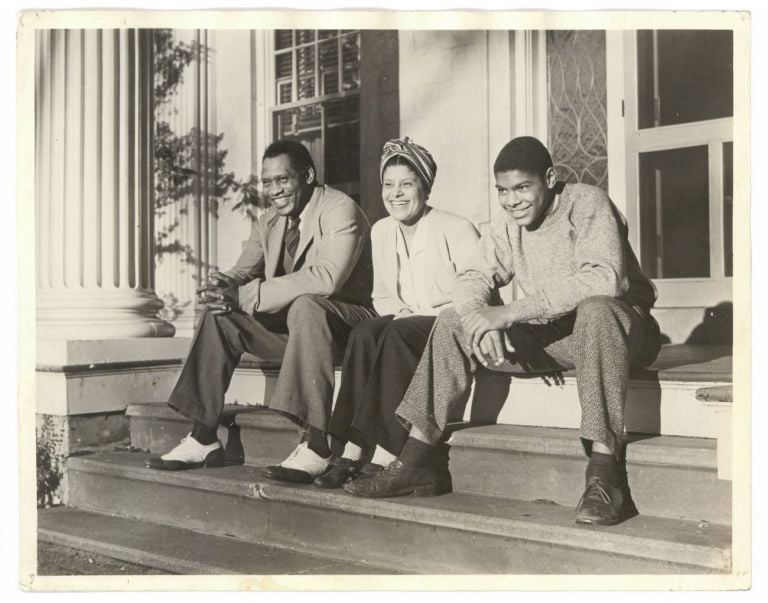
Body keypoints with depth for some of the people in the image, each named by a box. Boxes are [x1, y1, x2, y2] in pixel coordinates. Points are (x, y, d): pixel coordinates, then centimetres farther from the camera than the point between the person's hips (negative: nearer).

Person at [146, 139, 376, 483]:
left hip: (345, 321, -7)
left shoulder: (340, 210, -14)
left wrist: (246, 296, -30)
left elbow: (326, 279, -30)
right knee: (220, 314, -8)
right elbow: (243, 272, 9)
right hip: (289, 324, 8)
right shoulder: (268, 223, 11)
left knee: (305, 305, -37)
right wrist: (223, 286, -18)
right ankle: (203, 440, -5)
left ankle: (315, 445, -38)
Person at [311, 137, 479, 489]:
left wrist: (424, 314, -19)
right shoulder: (381, 231, 11)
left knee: (398, 334, -34)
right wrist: (399, 312, -7)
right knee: (364, 333, -27)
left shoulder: (456, 229, -7)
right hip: (403, 324, 5)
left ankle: (385, 458, -33)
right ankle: (350, 454, -32)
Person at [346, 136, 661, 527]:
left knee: (595, 309, -41)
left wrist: (512, 312, -33)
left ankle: (603, 476, -42)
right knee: (453, 322, -5)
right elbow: (473, 279, 0)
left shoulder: (587, 205, -15)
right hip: (547, 337, 6)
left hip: (615, 325, -6)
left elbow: (602, 278, -31)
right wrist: (478, 319, -25)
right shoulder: (508, 228, 5)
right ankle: (415, 461, -6)